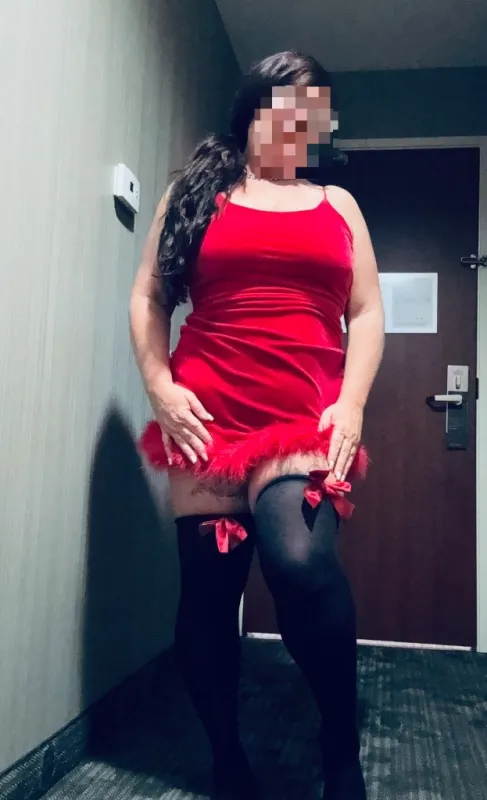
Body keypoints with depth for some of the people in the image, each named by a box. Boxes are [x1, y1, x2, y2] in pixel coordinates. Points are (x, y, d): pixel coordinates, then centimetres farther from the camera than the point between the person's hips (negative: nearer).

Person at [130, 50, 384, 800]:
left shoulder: (338, 205, 19)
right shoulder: (196, 191, 14)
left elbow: (366, 313, 12)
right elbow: (148, 297, 9)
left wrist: (351, 404, -3)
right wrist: (160, 387, -5)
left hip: (307, 421, 0)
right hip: (205, 418, 1)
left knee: (301, 564, -24)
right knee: (208, 584, 3)